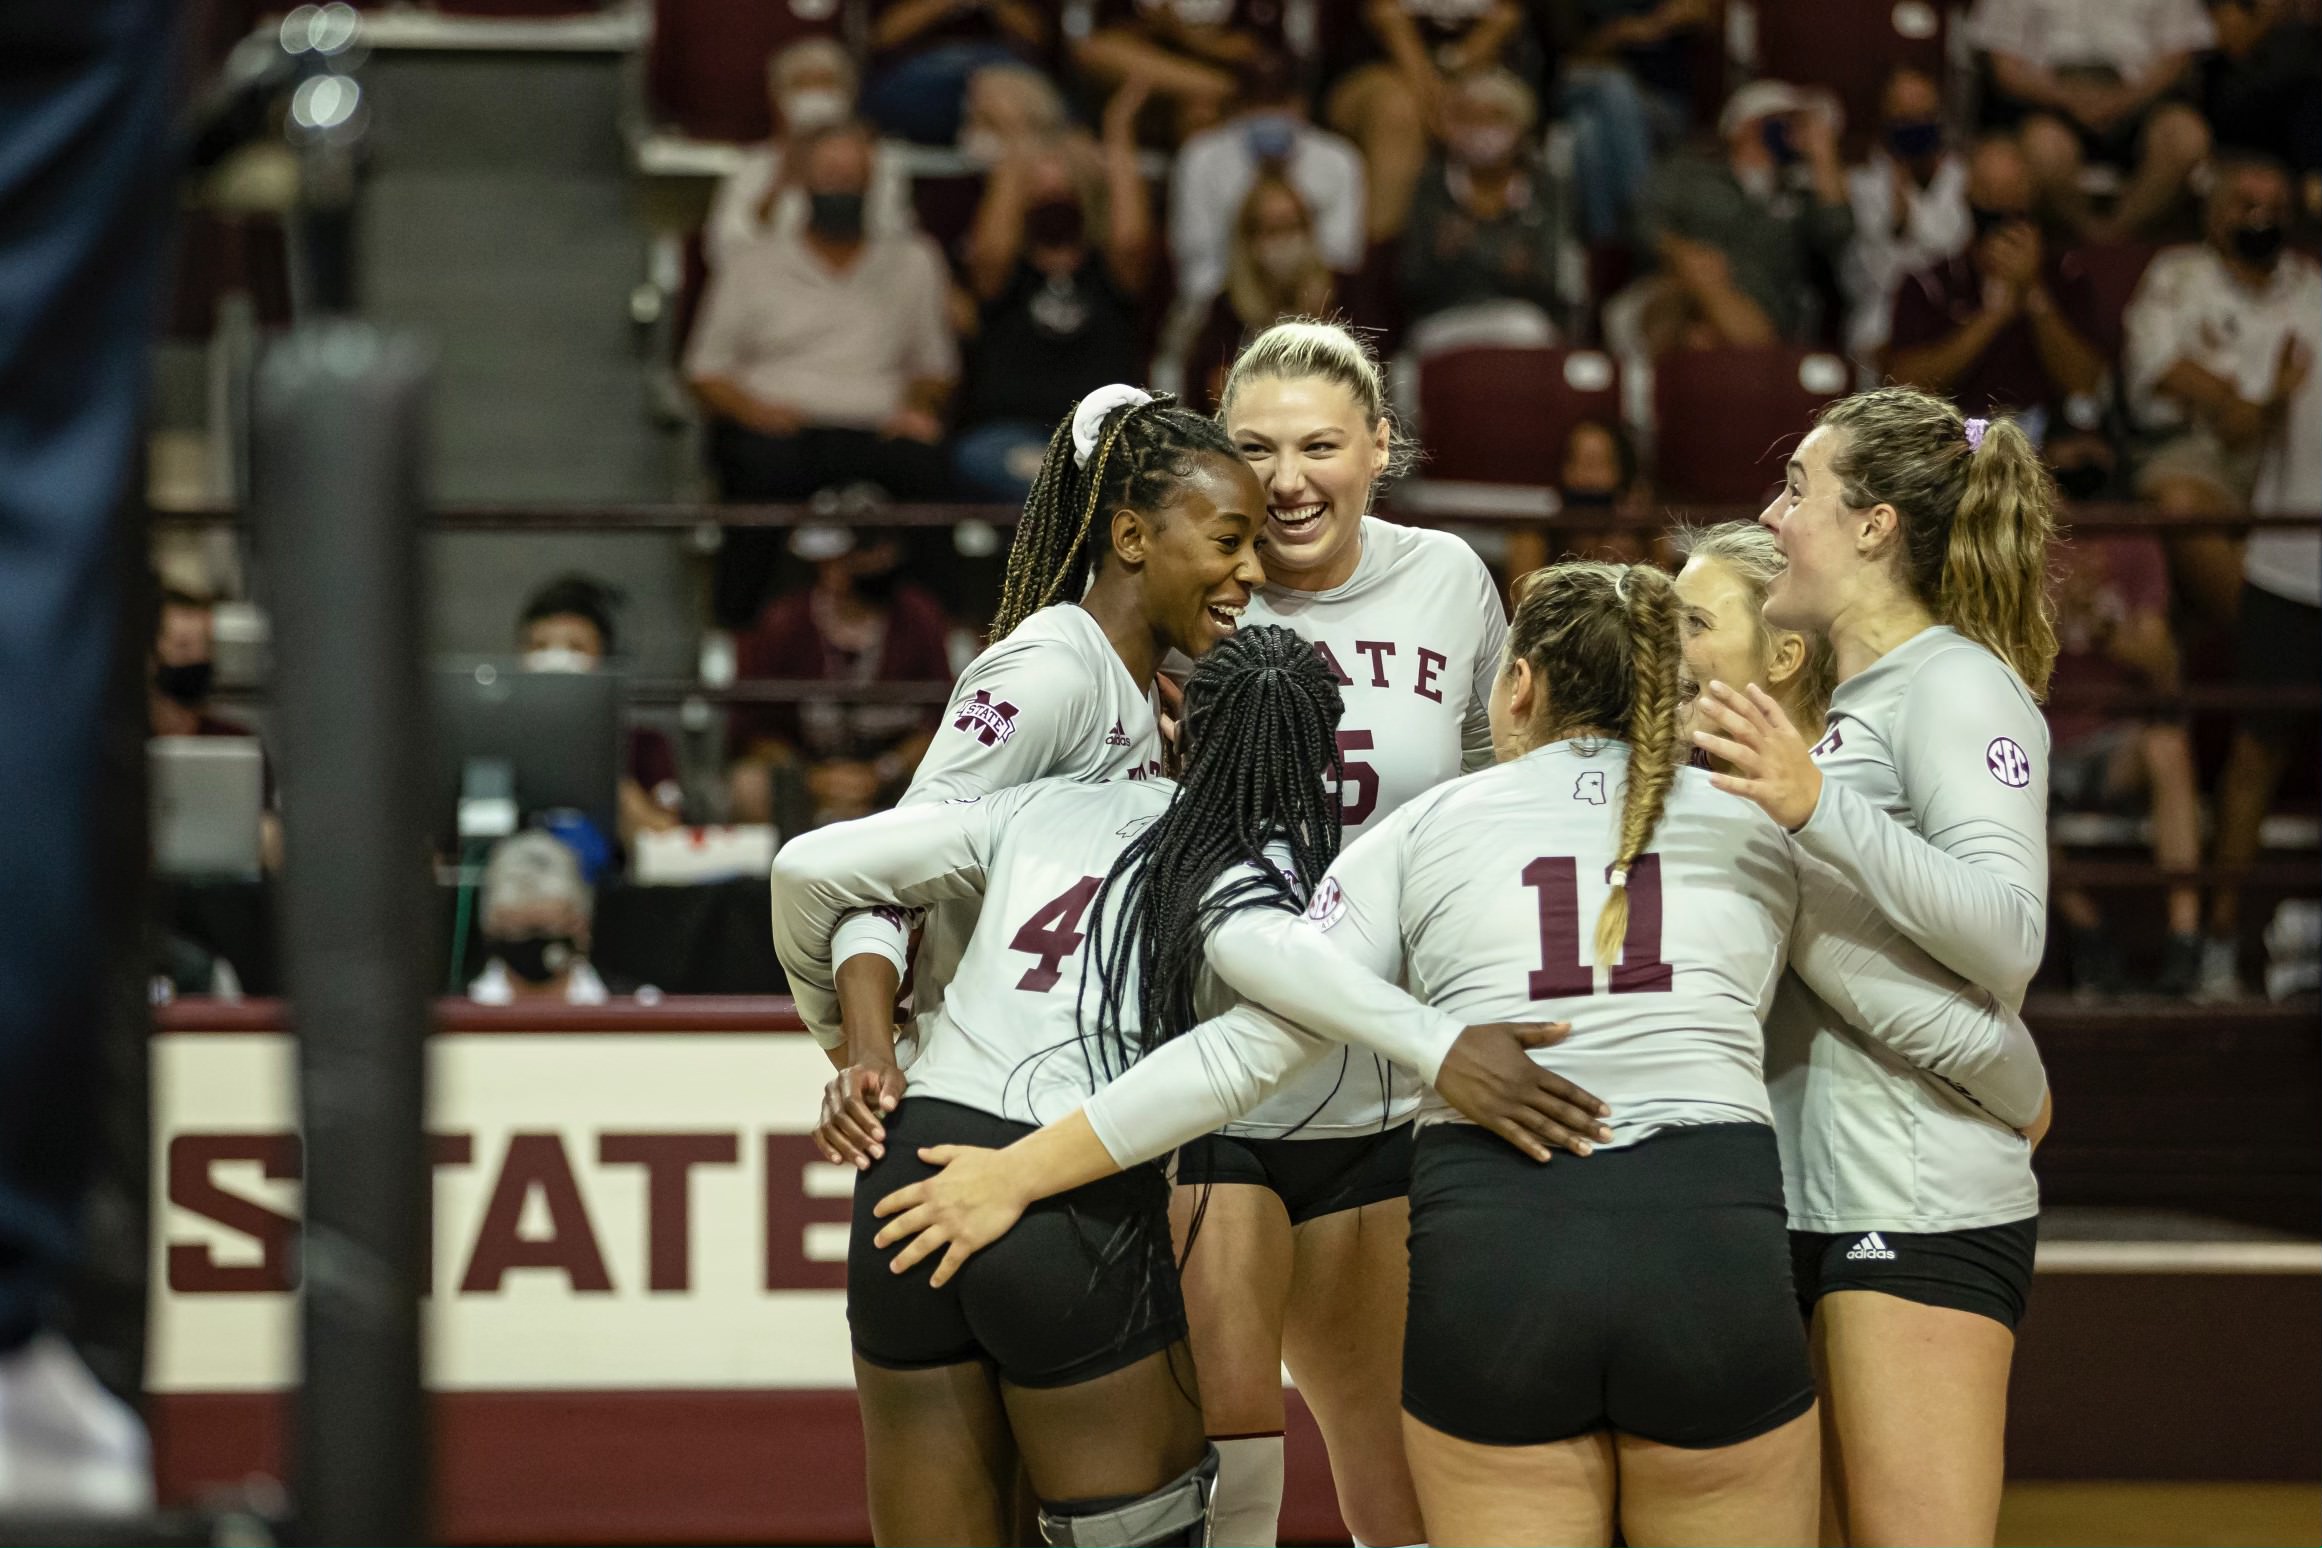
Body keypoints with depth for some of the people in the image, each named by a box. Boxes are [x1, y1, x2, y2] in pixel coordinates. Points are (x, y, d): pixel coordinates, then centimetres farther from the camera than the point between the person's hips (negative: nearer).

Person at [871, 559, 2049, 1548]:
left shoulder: (1425, 831, 14)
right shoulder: (1759, 826, 16)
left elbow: (1254, 1038, 6)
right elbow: (1952, 1024, 18)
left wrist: (1020, 1172, 12)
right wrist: (2028, 1110, 41)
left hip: (1487, 1248, 0)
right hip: (1713, 1243, 0)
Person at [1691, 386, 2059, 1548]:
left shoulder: (1958, 686, -8)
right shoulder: (1849, 701, 20)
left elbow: (2008, 937, -22)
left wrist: (1816, 807, -30)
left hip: (1922, 1208, -9)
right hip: (1809, 1192, 9)